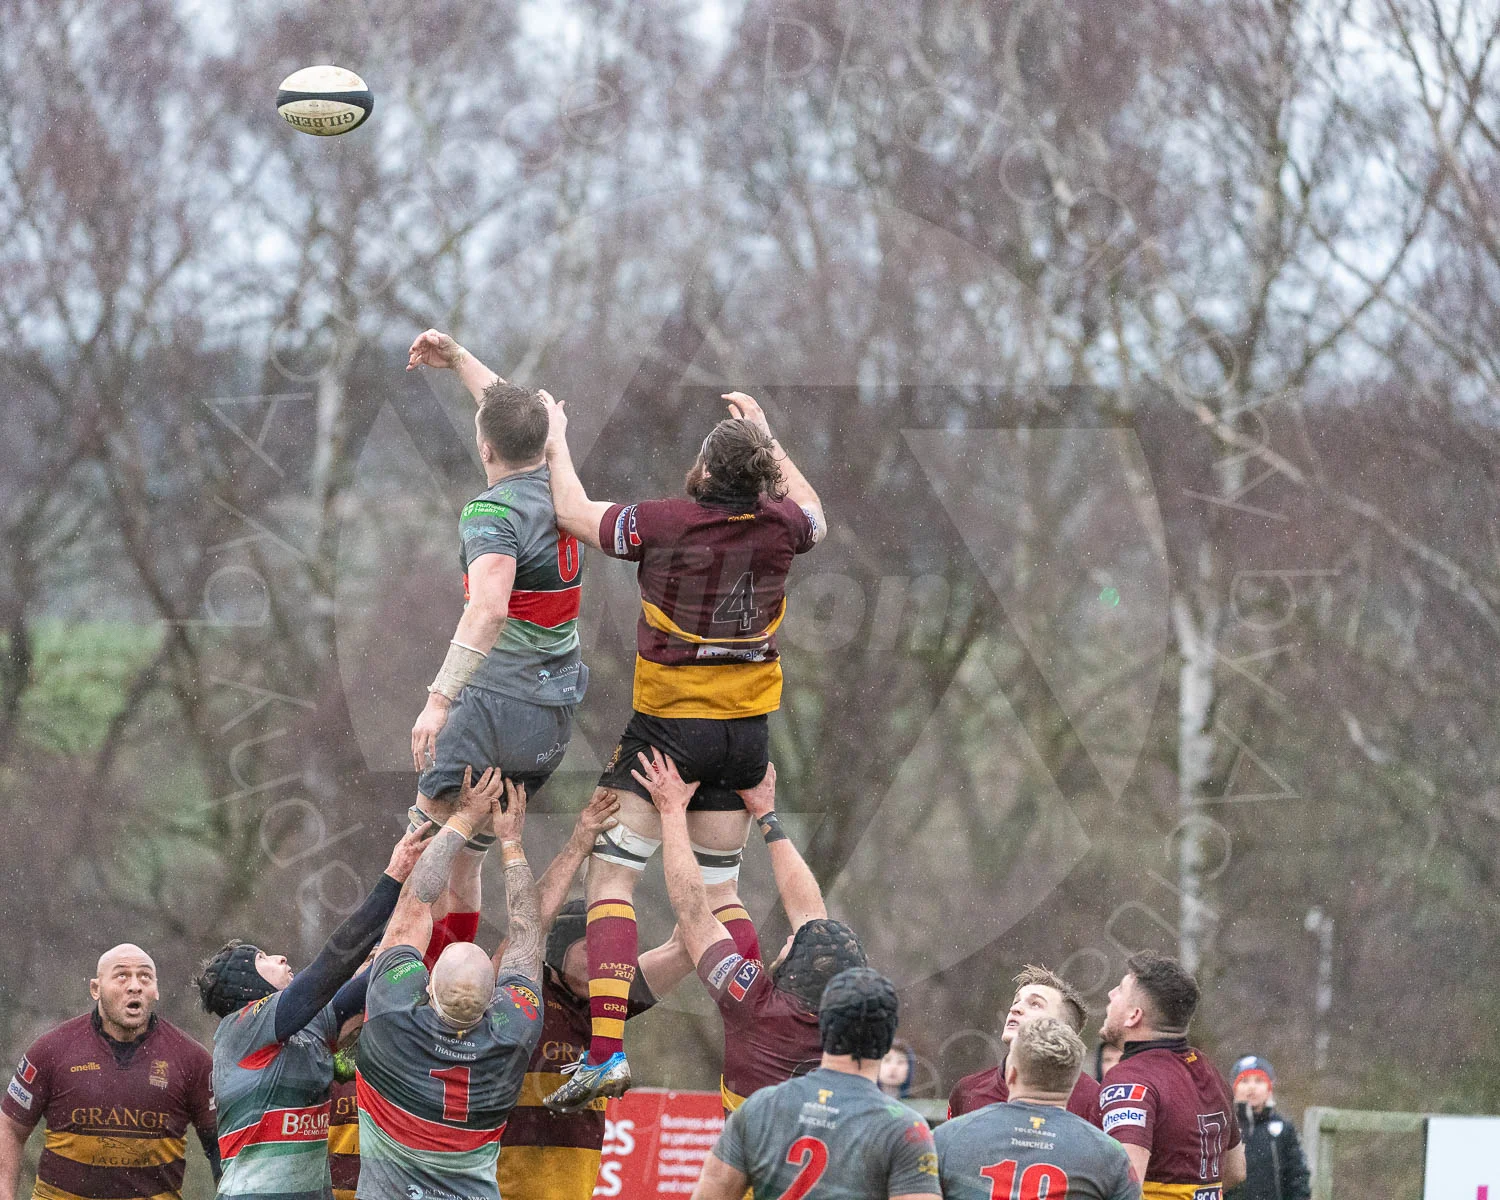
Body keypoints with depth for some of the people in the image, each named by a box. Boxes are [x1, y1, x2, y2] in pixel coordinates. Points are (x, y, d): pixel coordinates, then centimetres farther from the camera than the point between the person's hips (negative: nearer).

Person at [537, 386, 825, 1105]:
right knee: (717, 894, 14)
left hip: (666, 725, -4)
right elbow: (814, 516, 22)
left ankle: (606, 1050, -17)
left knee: (610, 879, -3)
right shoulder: (778, 528, -5)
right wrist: (767, 440, 29)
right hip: (745, 730, 4)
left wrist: (557, 444, 17)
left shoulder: (663, 523, -15)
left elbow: (573, 513, 2)